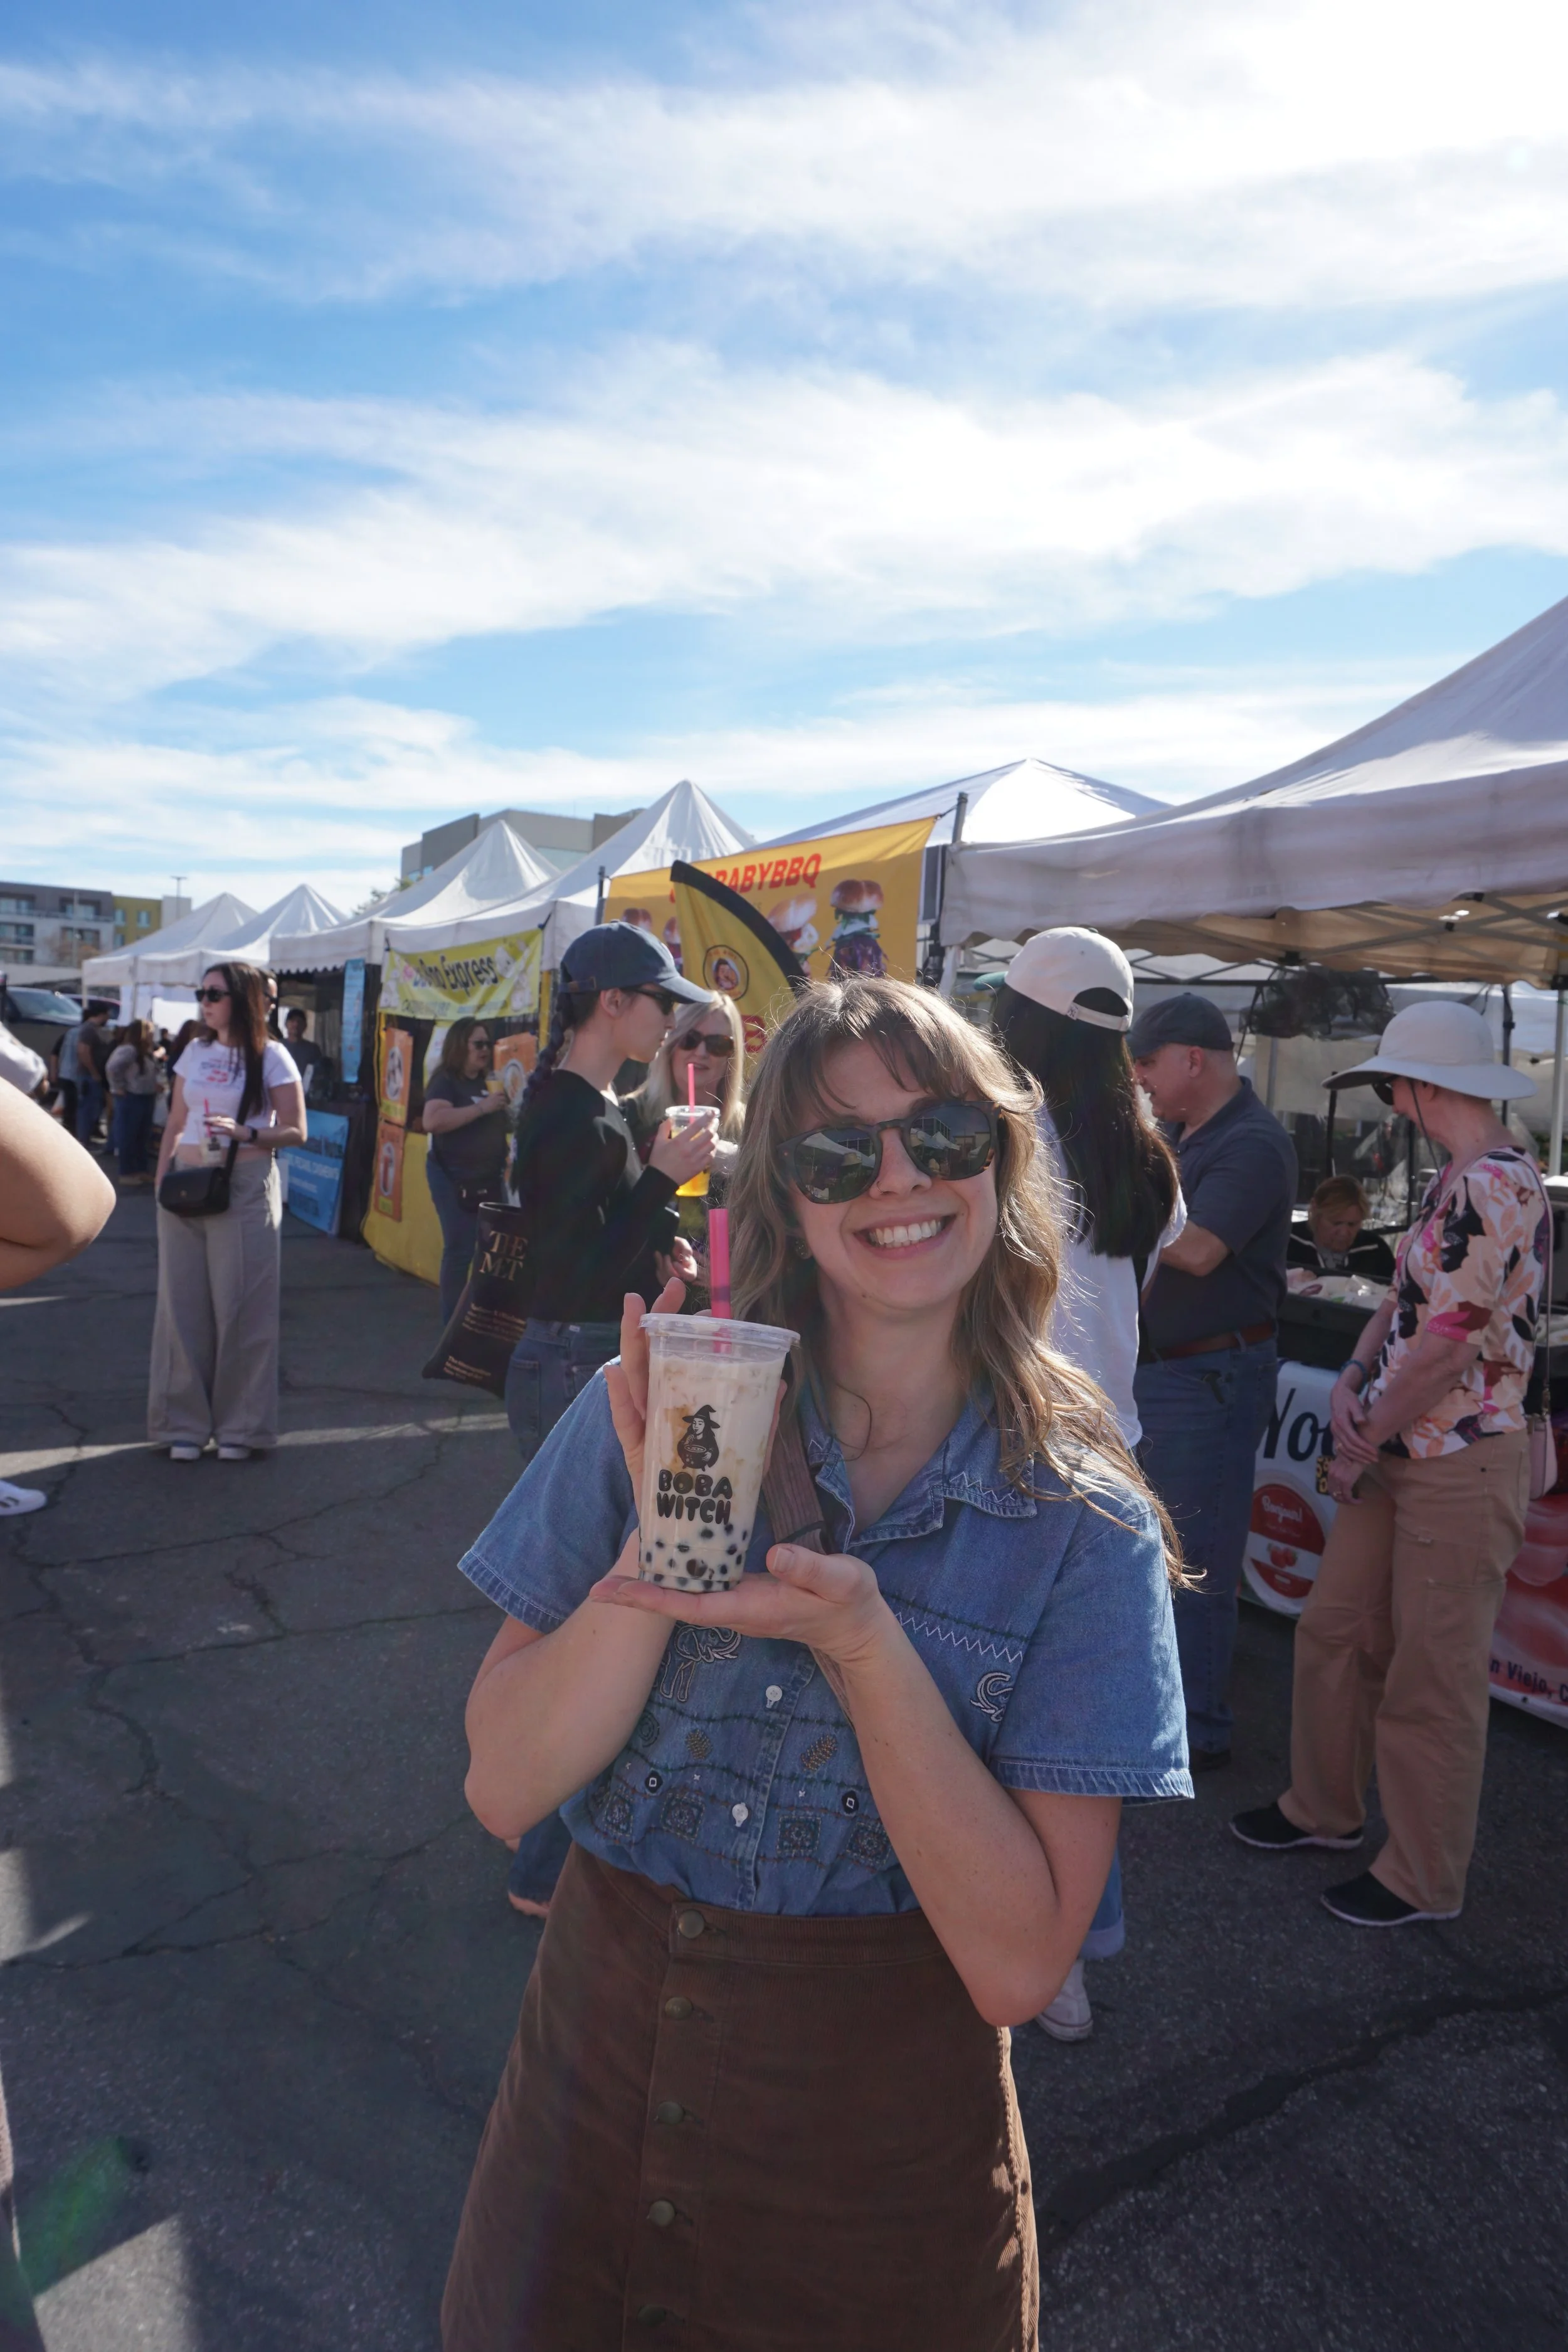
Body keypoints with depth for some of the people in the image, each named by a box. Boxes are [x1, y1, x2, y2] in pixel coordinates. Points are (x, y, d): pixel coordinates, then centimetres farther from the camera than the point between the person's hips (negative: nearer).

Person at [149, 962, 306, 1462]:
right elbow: (174, 1126, 15)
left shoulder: (271, 1057, -1)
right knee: (183, 1305, 5)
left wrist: (246, 1133, -20)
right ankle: (184, 1423, 15)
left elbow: (295, 1131, -5)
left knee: (241, 1308, -1)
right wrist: (161, 1181, 7)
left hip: (245, 1190, -4)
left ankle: (239, 1426, 9)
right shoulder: (195, 1052, 12)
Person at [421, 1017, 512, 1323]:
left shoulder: (488, 1082, 12)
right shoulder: (446, 1082, -9)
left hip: (488, 1177, 7)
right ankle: (454, 1322, 5)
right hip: (455, 1179, -7)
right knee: (460, 1252, -5)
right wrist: (481, 1107, -26)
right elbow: (432, 1121, -28)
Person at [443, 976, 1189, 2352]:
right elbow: (504, 1790, -13)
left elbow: (1018, 1965, -18)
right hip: (602, 2070, 2)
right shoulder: (657, 1414, -10)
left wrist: (862, 1643, -30)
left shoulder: (1084, 1524, -14)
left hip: (886, 2149, -1)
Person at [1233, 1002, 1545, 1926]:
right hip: (1401, 1456, 10)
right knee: (1338, 1630, 17)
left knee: (1434, 1675, 4)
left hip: (1464, 1463, -9)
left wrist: (1367, 1441, -12)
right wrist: (1351, 1389, 0)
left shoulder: (1497, 1184, -20)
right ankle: (1327, 1808, 37)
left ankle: (1427, 1878, 21)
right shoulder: (1458, 1179, 12)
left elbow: (1448, 1342, -22)